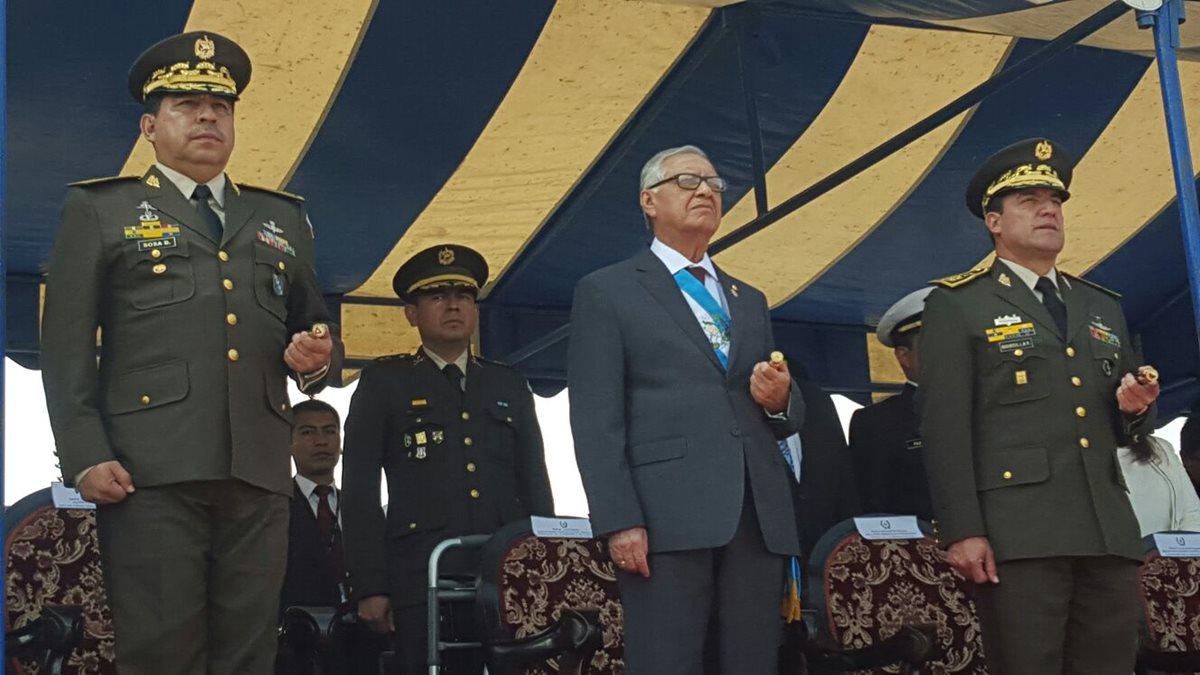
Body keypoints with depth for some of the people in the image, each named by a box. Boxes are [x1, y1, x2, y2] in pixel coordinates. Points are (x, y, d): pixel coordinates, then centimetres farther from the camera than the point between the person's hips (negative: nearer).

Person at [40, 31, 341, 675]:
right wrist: (85, 456, -9)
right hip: (150, 472, -3)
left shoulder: (283, 218, 24)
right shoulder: (99, 210, 12)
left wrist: (319, 357, 2)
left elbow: (315, 329, 28)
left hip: (259, 473, 4)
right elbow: (66, 347, 3)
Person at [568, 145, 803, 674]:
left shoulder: (749, 301, 25)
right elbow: (596, 420, -2)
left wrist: (780, 401, 0)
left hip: (759, 517, 5)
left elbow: (784, 419, 25)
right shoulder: (606, 292, 8)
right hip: (667, 517, -5)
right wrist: (619, 521, -14)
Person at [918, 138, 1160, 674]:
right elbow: (945, 428, -6)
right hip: (1018, 534, -5)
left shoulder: (1102, 307, 22)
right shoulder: (957, 306, 4)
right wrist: (963, 531, -15)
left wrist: (1134, 408, 2)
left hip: (1109, 532, 6)